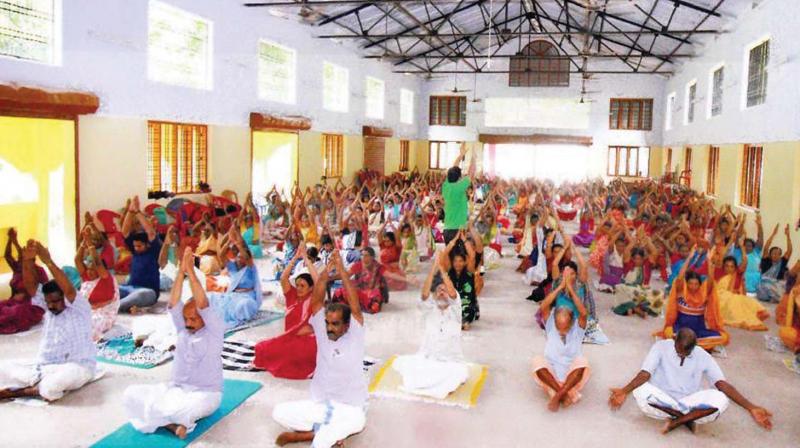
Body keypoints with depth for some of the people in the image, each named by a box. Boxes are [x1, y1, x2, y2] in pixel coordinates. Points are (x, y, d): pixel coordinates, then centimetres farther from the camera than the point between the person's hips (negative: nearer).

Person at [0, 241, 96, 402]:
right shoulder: (49, 308, 11)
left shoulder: (80, 308, -6)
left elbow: (69, 289, -26)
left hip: (76, 367, -5)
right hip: (44, 367, 6)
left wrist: (48, 261, -31)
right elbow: (30, 286, -1)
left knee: (71, 373, -40)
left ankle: (19, 391, -20)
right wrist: (28, 261, -18)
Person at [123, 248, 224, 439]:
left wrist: (191, 271, -24)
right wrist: (181, 272, -18)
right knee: (131, 394, -14)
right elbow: (173, 304, -7)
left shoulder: (214, 330, -7)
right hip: (176, 388, 6)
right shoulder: (183, 329, 7)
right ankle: (178, 420, -19)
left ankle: (170, 419, -8)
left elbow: (203, 304, -22)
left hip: (204, 394, -6)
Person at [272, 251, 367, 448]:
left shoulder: (355, 338, -9)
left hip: (349, 410, -5)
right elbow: (316, 300, -9)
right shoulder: (322, 333, 0)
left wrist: (341, 270, -26)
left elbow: (355, 305, -21)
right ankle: (330, 432, -9)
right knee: (279, 412, -14)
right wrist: (326, 271, -22)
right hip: (319, 406, 5)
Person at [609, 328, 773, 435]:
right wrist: (624, 391, -39)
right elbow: (645, 373, -21)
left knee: (720, 399, -27)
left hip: (690, 403, 1)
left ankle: (677, 421, -18)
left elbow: (723, 384, -11)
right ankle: (687, 418, -18)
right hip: (662, 402, -1)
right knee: (641, 392, -35)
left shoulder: (703, 357, -4)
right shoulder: (661, 347, -10)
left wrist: (751, 408, -24)